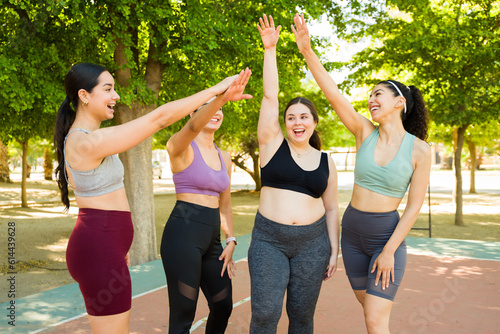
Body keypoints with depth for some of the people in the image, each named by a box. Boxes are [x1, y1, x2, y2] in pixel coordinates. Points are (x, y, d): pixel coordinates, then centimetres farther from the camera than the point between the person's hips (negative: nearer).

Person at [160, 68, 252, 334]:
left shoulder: (224, 157, 15)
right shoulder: (181, 147, -7)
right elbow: (193, 126, -31)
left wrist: (230, 240, 9)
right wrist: (222, 97, -47)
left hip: (212, 237, 7)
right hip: (183, 233, -7)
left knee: (223, 306, 16)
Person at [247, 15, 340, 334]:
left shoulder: (326, 162, 8)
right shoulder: (273, 143, 2)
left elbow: (332, 208, 11)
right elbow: (270, 96, -5)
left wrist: (334, 250, 5)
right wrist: (270, 48, -7)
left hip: (312, 242, 2)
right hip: (268, 240, -1)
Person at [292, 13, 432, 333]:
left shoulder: (420, 150, -11)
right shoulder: (365, 132, -5)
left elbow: (414, 206, -10)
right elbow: (332, 92, -16)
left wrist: (389, 251, -14)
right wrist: (307, 50, -26)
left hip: (388, 235, -4)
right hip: (352, 233, 4)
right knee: (368, 306, 18)